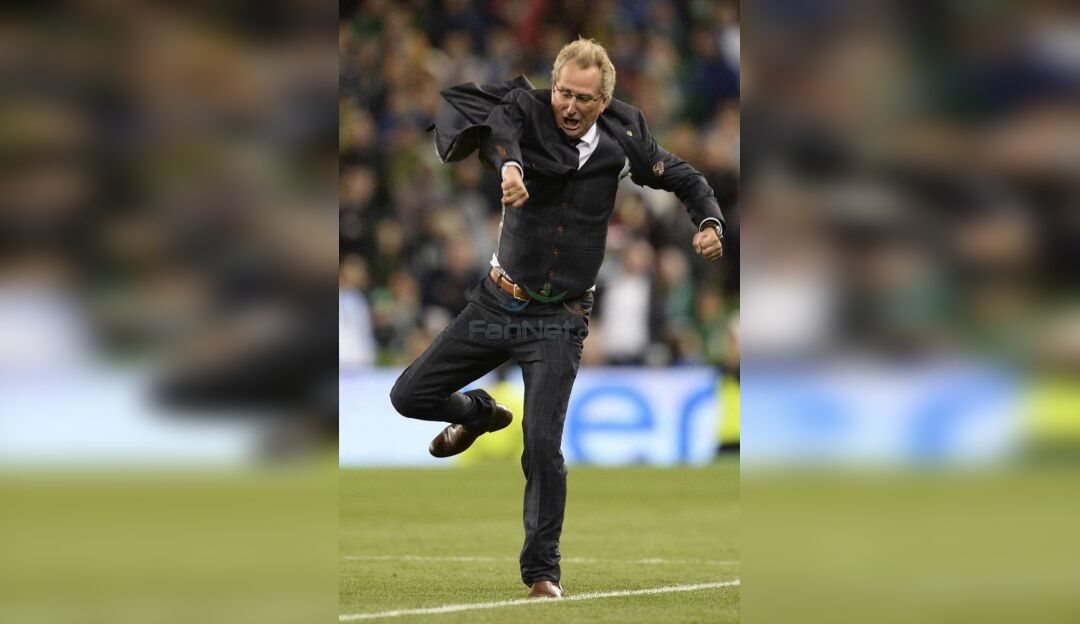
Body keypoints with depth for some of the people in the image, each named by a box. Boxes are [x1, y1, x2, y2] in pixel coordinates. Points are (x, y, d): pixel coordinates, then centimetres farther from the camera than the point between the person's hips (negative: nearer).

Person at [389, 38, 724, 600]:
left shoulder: (621, 140, -8)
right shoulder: (528, 112, -14)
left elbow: (683, 178, 6)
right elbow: (495, 117, -37)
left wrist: (709, 222, -14)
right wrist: (509, 161, -59)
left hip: (559, 319, -1)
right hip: (497, 301, 1)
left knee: (543, 445, -13)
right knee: (409, 397, 4)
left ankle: (543, 571, 3)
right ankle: (480, 415, 37)